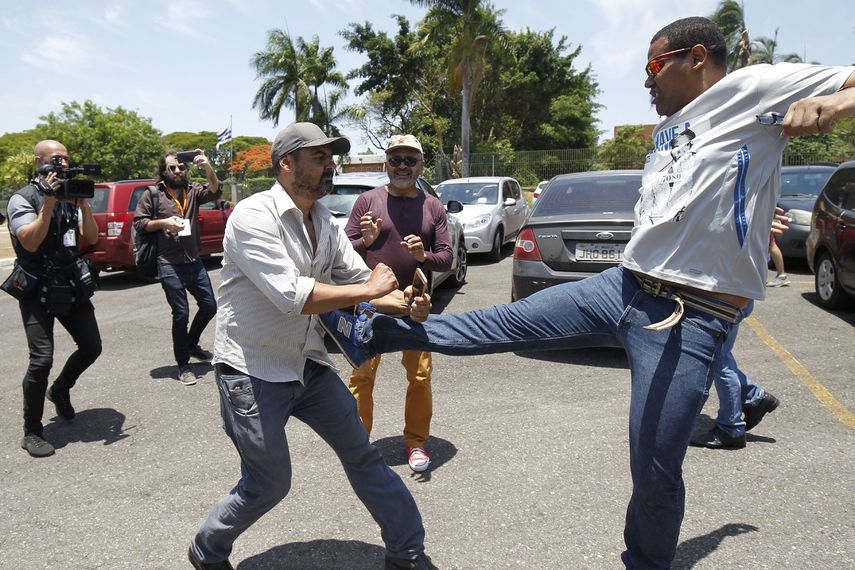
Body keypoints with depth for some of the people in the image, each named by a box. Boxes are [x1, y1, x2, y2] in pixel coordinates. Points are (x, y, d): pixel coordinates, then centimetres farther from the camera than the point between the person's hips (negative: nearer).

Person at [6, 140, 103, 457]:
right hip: (37, 290, -5)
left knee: (91, 347, 6)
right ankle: (32, 432, 4)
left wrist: (82, 202, -11)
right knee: (42, 359, -12)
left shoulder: (70, 196, 8)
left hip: (71, 285, 6)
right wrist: (49, 202, -21)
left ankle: (60, 389, 36)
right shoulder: (23, 199, -7)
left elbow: (92, 238, 1)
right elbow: (30, 242, -19)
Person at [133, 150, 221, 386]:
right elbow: (138, 223, 1)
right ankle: (183, 365, 14)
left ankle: (191, 344, 37)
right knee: (181, 314, -2)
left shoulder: (192, 191, 7)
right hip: (169, 266, -4)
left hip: (194, 262, 4)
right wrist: (163, 222, -14)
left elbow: (215, 191, -10)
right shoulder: (152, 195, 0)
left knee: (209, 306, 10)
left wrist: (207, 167, -25)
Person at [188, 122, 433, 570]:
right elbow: (291, 295, -29)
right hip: (252, 371, -7)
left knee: (362, 454, 10)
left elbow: (361, 279, 6)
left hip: (308, 365, 7)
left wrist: (406, 304, -14)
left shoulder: (324, 222, 5)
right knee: (269, 483, 5)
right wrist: (369, 289, -22)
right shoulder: (254, 215, -18)